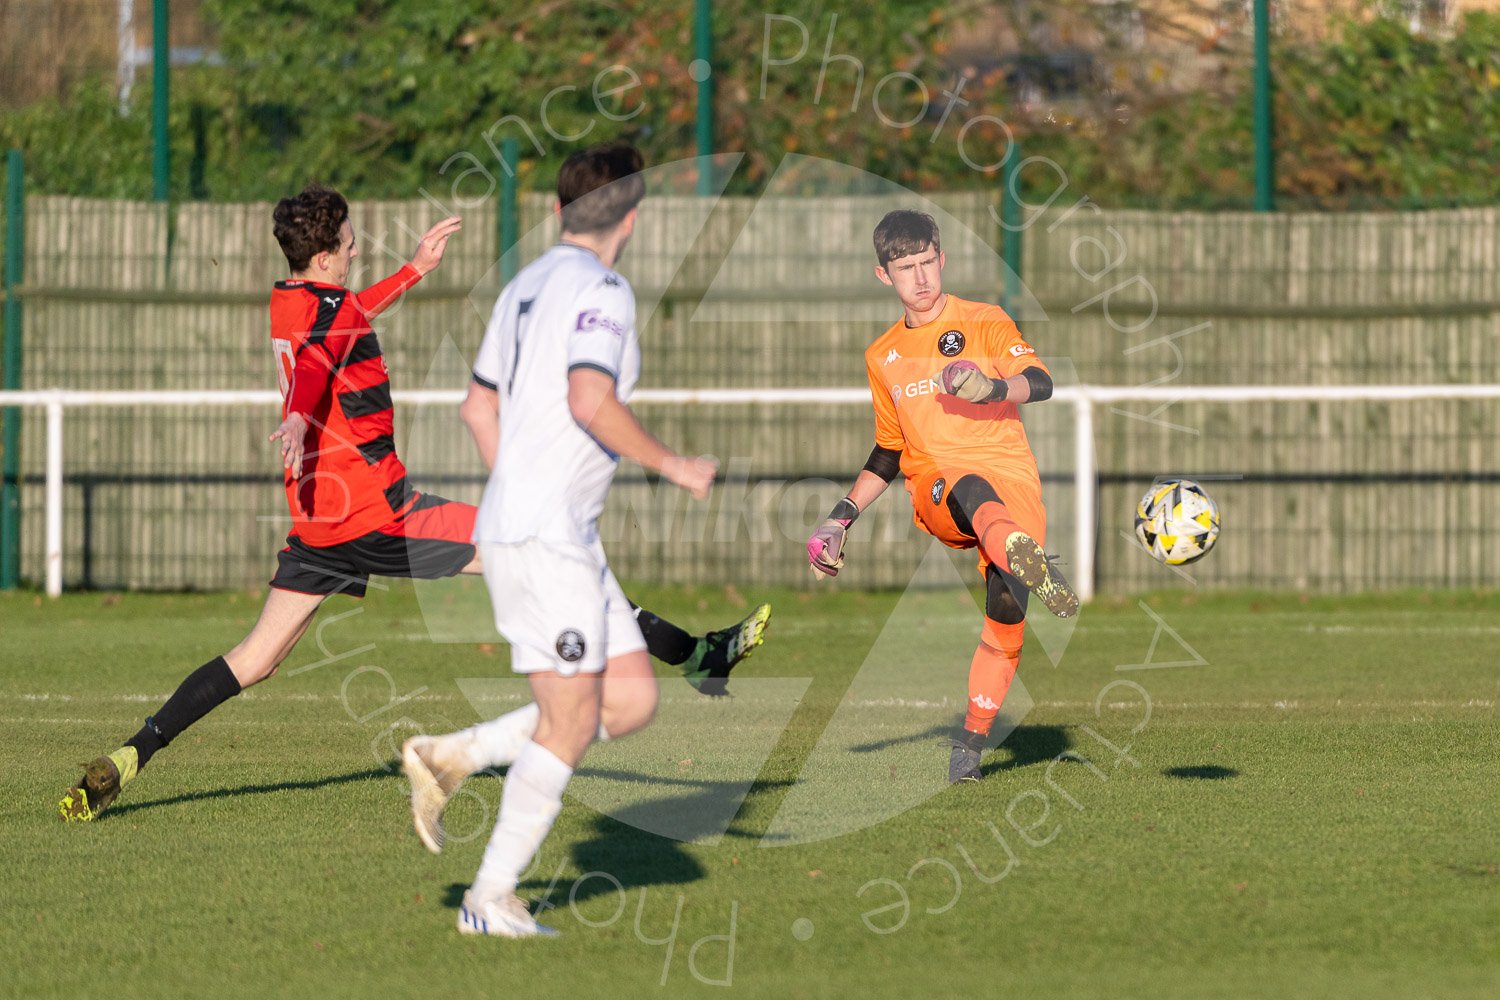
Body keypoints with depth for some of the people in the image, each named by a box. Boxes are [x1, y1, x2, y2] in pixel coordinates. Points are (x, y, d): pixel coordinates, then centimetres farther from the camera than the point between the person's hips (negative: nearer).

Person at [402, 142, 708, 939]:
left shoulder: (526, 286, 16)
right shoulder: (601, 289, -12)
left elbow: (481, 407, 23)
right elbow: (592, 402, -23)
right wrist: (670, 465, -11)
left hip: (564, 535, 9)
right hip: (545, 536, -9)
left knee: (632, 699, 8)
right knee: (569, 722, -6)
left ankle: (451, 758, 9)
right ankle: (492, 897, -2)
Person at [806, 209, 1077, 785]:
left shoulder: (985, 323, 8)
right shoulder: (882, 357, 22)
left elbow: (1040, 383, -9)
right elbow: (890, 451, 31)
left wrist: (993, 388, -30)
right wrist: (842, 517, 22)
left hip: (1013, 481, -1)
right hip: (935, 487, 1)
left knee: (1006, 615, -24)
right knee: (975, 493, -39)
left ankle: (970, 746, -10)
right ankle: (1031, 564, -73)